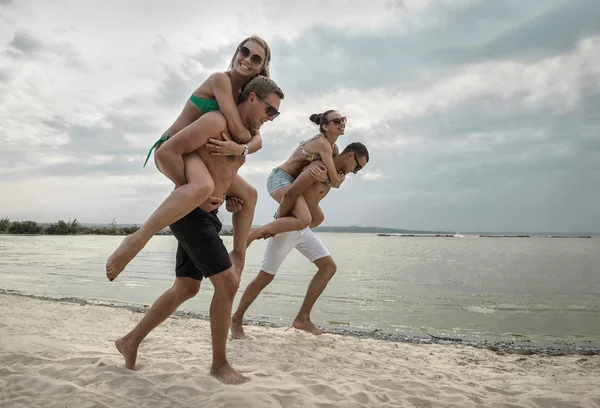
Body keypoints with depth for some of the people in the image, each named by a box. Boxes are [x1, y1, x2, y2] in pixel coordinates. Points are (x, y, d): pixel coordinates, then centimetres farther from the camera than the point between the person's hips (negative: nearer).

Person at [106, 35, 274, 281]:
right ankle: (136, 240, -31)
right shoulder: (220, 79, -14)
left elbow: (257, 140, -2)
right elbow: (238, 131, -23)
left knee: (248, 193, 13)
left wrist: (240, 148, -21)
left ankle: (238, 254, 20)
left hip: (196, 154, 9)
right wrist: (242, 140, -2)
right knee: (203, 186, -41)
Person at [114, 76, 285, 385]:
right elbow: (165, 153, -19)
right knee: (228, 282, -10)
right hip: (189, 211, -10)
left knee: (186, 289, 15)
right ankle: (219, 363, 6)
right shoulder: (216, 121, -14)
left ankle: (130, 342, 30)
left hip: (206, 215, 10)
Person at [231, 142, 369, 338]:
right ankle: (236, 318, 18)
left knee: (329, 266, 1)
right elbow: (291, 194, -26)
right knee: (265, 277, 0)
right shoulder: (320, 167, -20)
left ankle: (302, 318, 5)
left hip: (303, 228, 9)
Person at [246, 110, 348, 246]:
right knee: (304, 220, -30)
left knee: (318, 218, 17)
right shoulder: (322, 143, -18)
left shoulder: (334, 148, 10)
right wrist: (340, 178, 2)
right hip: (280, 178, -10)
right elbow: (335, 181, -20)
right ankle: (251, 234, -23)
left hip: (293, 181, 10)